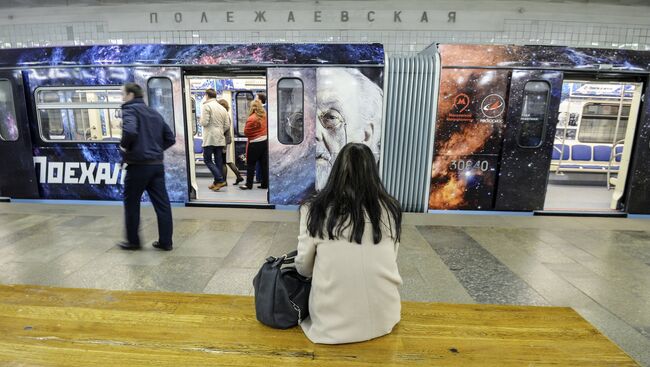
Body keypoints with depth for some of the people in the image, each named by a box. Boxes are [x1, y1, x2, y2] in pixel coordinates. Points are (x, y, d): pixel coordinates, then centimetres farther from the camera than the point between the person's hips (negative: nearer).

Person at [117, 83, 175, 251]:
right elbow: (170, 138, 15)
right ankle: (165, 241, 11)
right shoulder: (154, 113, 16)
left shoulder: (130, 109, -6)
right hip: (157, 165, 6)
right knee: (162, 204, 5)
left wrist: (124, 146, -9)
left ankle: (133, 241, 20)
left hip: (138, 165, -6)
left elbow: (130, 131, -26)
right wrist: (156, 148, 13)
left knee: (131, 203, 10)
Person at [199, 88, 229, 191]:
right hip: (220, 139, 6)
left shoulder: (206, 106, -6)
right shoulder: (222, 108, 12)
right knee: (218, 161, 9)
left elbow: (204, 122, -14)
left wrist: (200, 121, 7)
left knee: (207, 160, 2)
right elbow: (226, 126, 10)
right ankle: (217, 182, 14)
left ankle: (220, 180, -9)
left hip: (210, 138, -6)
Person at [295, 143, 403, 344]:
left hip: (332, 322, -2)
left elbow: (303, 267, -3)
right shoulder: (389, 208, -8)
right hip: (382, 319, 3)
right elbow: (390, 260, 3)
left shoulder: (315, 209, -12)